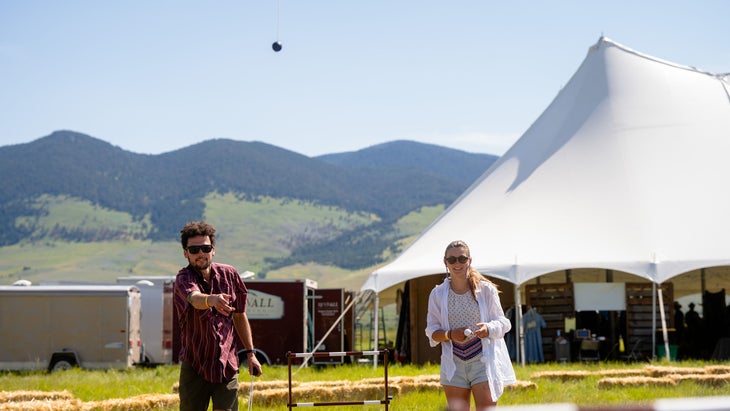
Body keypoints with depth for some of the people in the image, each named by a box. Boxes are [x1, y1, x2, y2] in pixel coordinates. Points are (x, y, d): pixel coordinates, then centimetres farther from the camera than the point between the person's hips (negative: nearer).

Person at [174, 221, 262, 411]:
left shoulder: (229, 274, 3)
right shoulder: (183, 279, -10)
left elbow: (239, 315, 14)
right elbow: (195, 298, -34)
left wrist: (250, 353, 11)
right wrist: (213, 300, -57)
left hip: (227, 366, 2)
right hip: (194, 367, -2)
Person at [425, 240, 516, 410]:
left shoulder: (486, 289, 0)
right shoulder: (438, 294, 4)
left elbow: (502, 323, 3)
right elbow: (431, 331, 7)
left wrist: (488, 329, -20)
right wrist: (450, 335, -14)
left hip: (483, 360, -2)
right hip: (454, 364, 2)